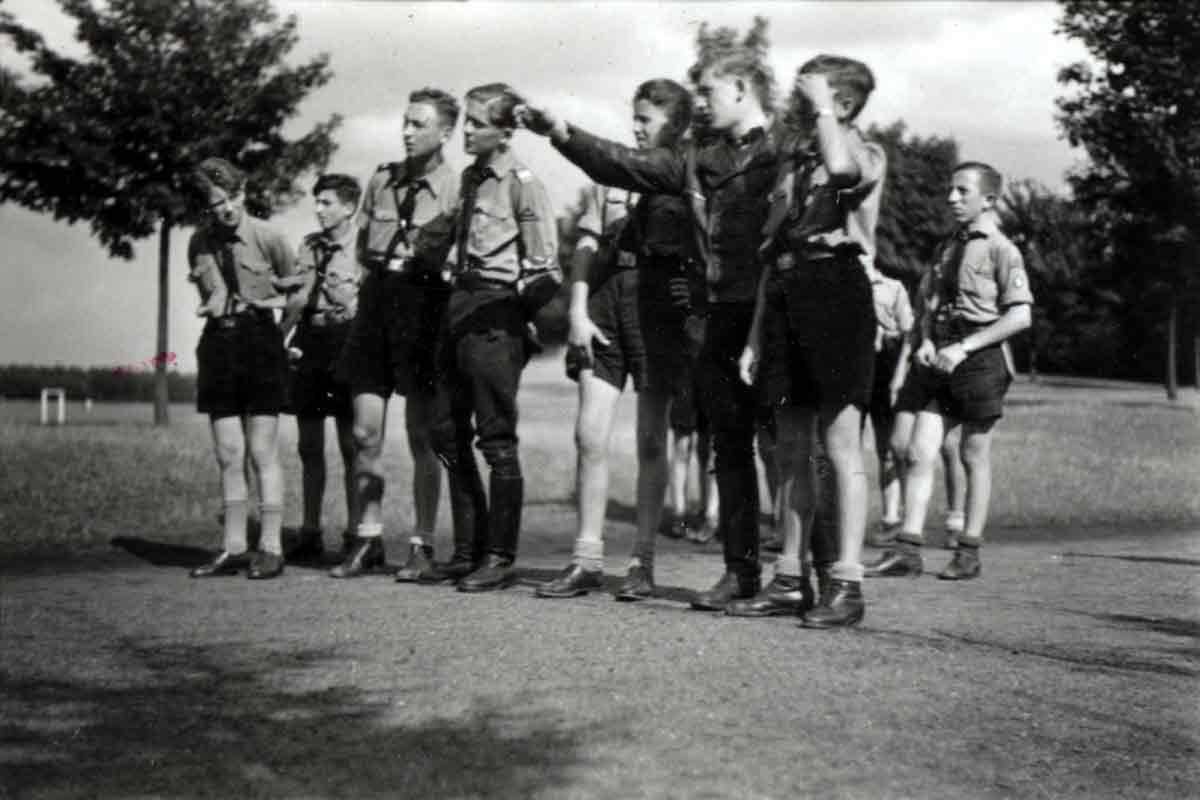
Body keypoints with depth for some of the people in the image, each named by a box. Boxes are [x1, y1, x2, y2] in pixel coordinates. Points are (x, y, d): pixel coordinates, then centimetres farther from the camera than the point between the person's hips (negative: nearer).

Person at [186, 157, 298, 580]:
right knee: (228, 455, 5)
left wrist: (279, 334, 7)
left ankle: (271, 549, 0)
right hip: (219, 343, 4)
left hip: (260, 342, -4)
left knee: (263, 453, -4)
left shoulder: (268, 237, -6)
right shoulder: (200, 242, 3)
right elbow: (215, 301, 6)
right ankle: (234, 548, 9)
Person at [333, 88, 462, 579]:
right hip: (377, 297, 5)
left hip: (423, 299, -5)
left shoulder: (455, 187, -3)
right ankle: (367, 540, 11)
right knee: (365, 431, 3)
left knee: (421, 436, 1)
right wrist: (379, 273, 8)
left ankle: (422, 544, 8)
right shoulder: (382, 179, 12)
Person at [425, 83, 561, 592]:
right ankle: (468, 550, 21)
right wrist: (458, 298, 15)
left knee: (497, 440, -3)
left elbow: (545, 268, -14)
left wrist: (512, 308, -8)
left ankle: (500, 558, 4)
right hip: (461, 309, 9)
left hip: (495, 317, -9)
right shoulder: (471, 177, 14)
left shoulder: (522, 183, -10)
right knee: (447, 432, 11)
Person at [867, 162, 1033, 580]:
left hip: (979, 358, -6)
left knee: (974, 456, 3)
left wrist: (964, 347, -17)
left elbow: (1021, 315, -13)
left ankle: (969, 552, 12)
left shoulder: (1001, 250, -6)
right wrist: (926, 340, 0)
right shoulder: (948, 248, 14)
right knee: (919, 451, -2)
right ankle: (908, 550, -2)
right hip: (940, 358, 6)